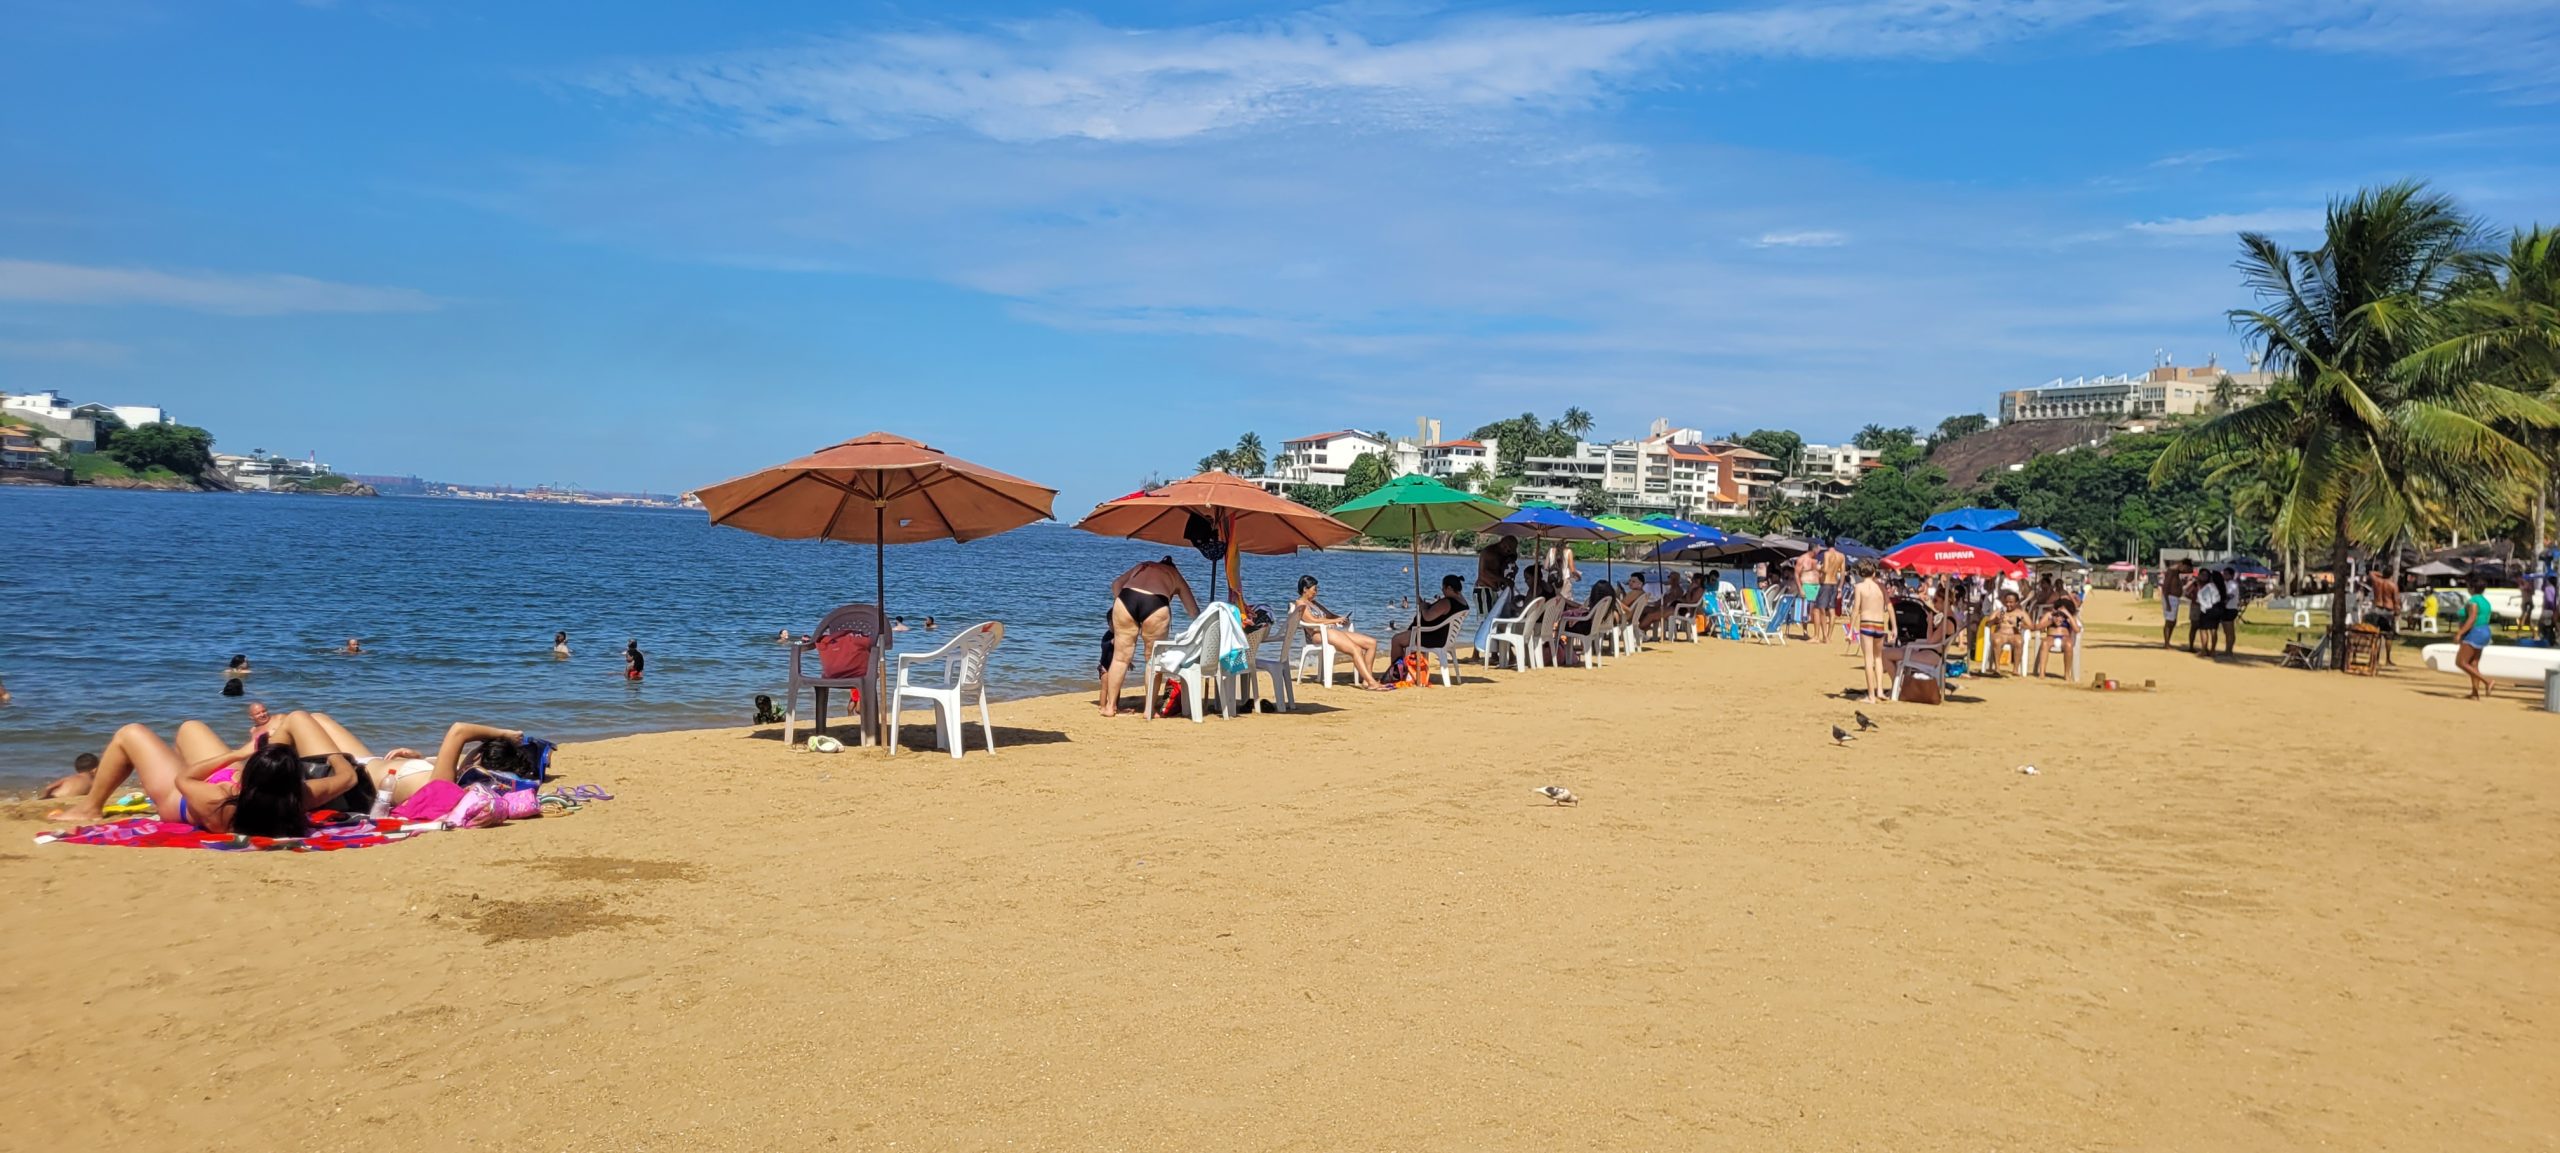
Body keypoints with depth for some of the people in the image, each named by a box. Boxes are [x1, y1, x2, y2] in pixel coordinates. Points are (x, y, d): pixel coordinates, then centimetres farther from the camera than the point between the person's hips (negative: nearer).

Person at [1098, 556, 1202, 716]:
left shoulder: (1142, 566, 37)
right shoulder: (1175, 575, 32)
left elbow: (1116, 583, 24)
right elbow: (1193, 610, 34)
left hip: (1127, 598, 2)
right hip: (1155, 604, -2)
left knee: (1120, 657, 9)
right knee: (1153, 660, 11)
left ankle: (1110, 706, 11)